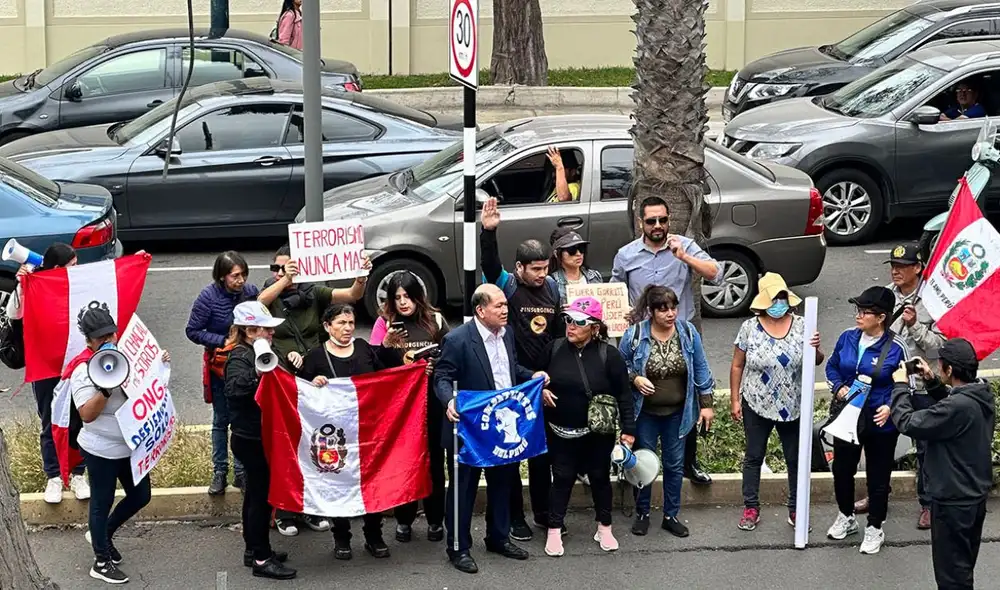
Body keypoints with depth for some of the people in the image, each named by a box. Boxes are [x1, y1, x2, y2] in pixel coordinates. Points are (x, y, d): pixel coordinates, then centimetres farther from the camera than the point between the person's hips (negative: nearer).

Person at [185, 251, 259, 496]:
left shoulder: (251, 290, -9)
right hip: (220, 365, -2)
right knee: (221, 420, 11)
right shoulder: (209, 297, -16)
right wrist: (224, 342, -18)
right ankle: (219, 472, 21)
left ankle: (241, 471, 19)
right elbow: (193, 331, -10)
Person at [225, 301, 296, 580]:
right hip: (250, 439, -10)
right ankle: (261, 559, -1)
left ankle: (254, 549, 27)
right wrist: (256, 374, -49)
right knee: (262, 494, -6)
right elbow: (233, 388, -36)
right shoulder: (240, 357, -18)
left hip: (259, 437, 10)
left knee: (256, 492, 17)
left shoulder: (259, 353, 12)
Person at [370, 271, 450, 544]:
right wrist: (387, 345, -20)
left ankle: (435, 519, 19)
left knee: (434, 459, 7)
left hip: (432, 401, 0)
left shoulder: (435, 321, 3)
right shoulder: (385, 323, 2)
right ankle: (404, 519, 18)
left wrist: (436, 366, -12)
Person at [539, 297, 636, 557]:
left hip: (598, 433, -1)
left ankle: (604, 528, 28)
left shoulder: (608, 355, -11)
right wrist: (540, 389, -9)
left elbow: (623, 395, -8)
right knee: (562, 478, 6)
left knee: (600, 477, 12)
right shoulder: (554, 348, -5)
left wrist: (628, 429, -11)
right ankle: (554, 531, 16)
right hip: (561, 431, 1)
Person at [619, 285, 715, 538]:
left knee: (675, 464, 10)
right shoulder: (635, 335, -14)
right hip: (645, 412, -2)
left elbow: (700, 369, 1)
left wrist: (706, 404, 0)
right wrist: (634, 378, -21)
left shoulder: (688, 332, -8)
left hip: (677, 412, 2)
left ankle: (671, 516, 24)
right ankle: (642, 514, 26)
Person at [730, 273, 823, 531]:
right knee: (754, 457, 10)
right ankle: (751, 508, 21)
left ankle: (796, 509, 23)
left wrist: (816, 348, -21)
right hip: (757, 406, -1)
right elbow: (737, 366, 0)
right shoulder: (749, 328, -7)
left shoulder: (801, 326, -4)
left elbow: (817, 362, 1)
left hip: (793, 407, 1)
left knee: (795, 459, 10)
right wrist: (735, 400, -2)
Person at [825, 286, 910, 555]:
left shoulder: (896, 348, -18)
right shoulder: (847, 338, -5)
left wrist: (891, 407, -24)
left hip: (881, 423, -4)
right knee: (841, 470, 18)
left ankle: (875, 528, 29)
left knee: (878, 477, 10)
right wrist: (839, 387, -9)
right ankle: (846, 517, 43)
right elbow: (832, 366, 10)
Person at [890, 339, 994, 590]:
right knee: (963, 566, 24)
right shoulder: (981, 395, -2)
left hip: (954, 501, -9)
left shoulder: (959, 406, -31)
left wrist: (901, 385, -10)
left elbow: (908, 423, -24)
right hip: (975, 495, 9)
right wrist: (932, 382, 7)